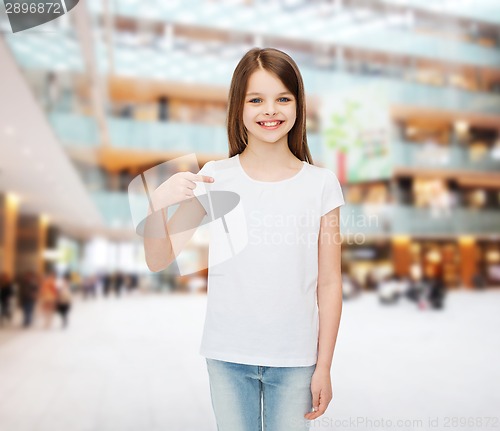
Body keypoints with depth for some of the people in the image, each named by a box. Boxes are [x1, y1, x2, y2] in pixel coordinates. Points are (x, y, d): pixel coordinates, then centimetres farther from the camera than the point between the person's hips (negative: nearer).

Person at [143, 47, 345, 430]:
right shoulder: (215, 178, -5)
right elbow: (159, 260, -3)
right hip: (228, 356, 1)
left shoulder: (321, 184, -5)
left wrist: (324, 366, 0)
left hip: (294, 360, 0)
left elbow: (329, 283, -2)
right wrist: (157, 202, -21)